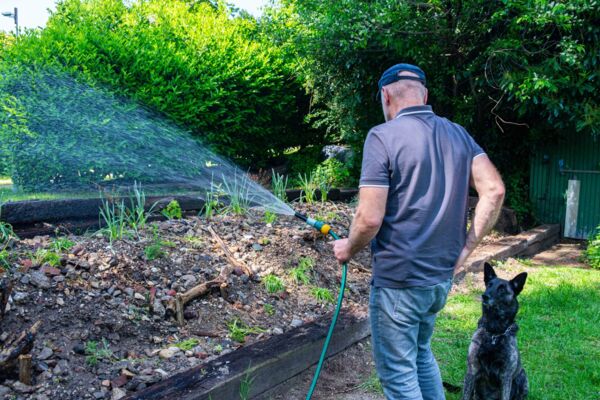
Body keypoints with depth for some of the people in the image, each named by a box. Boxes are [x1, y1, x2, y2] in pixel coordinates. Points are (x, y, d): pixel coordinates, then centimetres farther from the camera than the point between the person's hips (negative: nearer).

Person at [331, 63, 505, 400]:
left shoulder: (383, 136, -14)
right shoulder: (458, 134, 5)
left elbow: (370, 218, -19)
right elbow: (494, 189, -2)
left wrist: (348, 250, 0)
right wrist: (467, 247, 4)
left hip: (399, 279, -7)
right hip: (443, 275, 7)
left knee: (398, 372, 8)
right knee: (420, 352, 27)